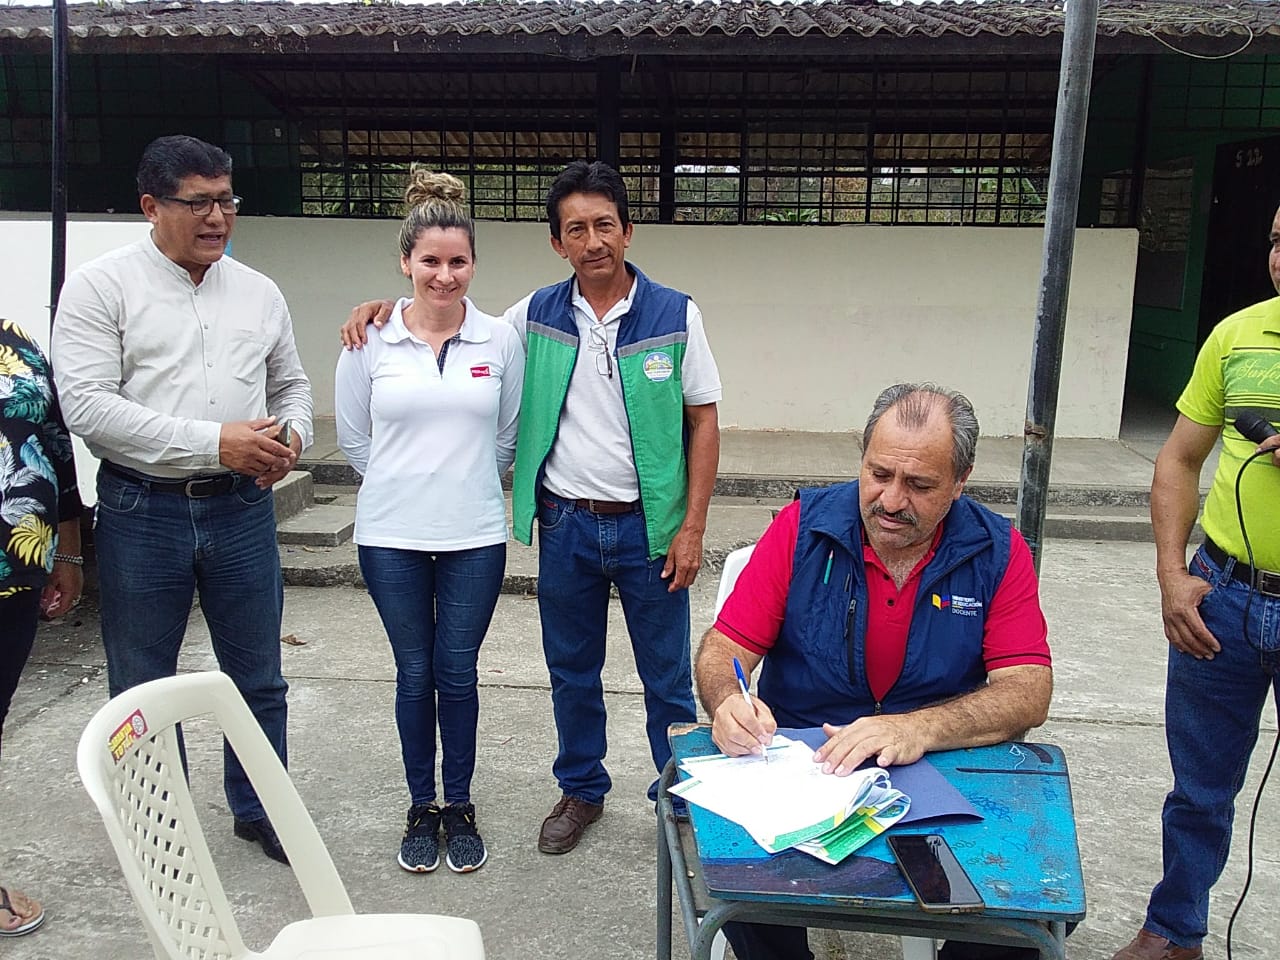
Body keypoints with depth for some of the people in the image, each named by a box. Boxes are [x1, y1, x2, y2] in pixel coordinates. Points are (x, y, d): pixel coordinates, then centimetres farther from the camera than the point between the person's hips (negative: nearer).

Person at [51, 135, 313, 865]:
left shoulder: (259, 292, 9)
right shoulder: (102, 286, -5)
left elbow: (292, 384, 18)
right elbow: (87, 405, -15)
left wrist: (292, 435, -6)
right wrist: (214, 442, -20)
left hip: (242, 508, 3)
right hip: (143, 512, -3)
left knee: (258, 678, 13)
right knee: (143, 688, 11)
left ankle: (259, 810, 32)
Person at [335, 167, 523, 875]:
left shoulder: (500, 340, -1)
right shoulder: (371, 341, -3)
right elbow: (353, 436, 8)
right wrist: (406, 485, 10)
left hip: (474, 536, 0)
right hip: (391, 536, 0)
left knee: (457, 672, 7)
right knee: (415, 673, 10)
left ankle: (459, 807, 26)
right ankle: (421, 808, 28)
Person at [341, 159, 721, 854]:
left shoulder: (675, 315, -5)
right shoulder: (538, 316, 1)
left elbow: (703, 420, -4)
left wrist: (692, 527, -9)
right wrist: (383, 308, -1)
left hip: (650, 526, -2)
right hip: (566, 527, 3)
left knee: (668, 677, 9)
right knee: (572, 672, 16)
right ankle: (581, 790, 35)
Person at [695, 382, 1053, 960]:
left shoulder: (998, 552, -3)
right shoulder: (804, 526, -4)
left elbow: (1028, 694, -10)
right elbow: (722, 649, -3)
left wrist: (920, 728, -29)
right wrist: (727, 705, -28)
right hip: (796, 763, 0)